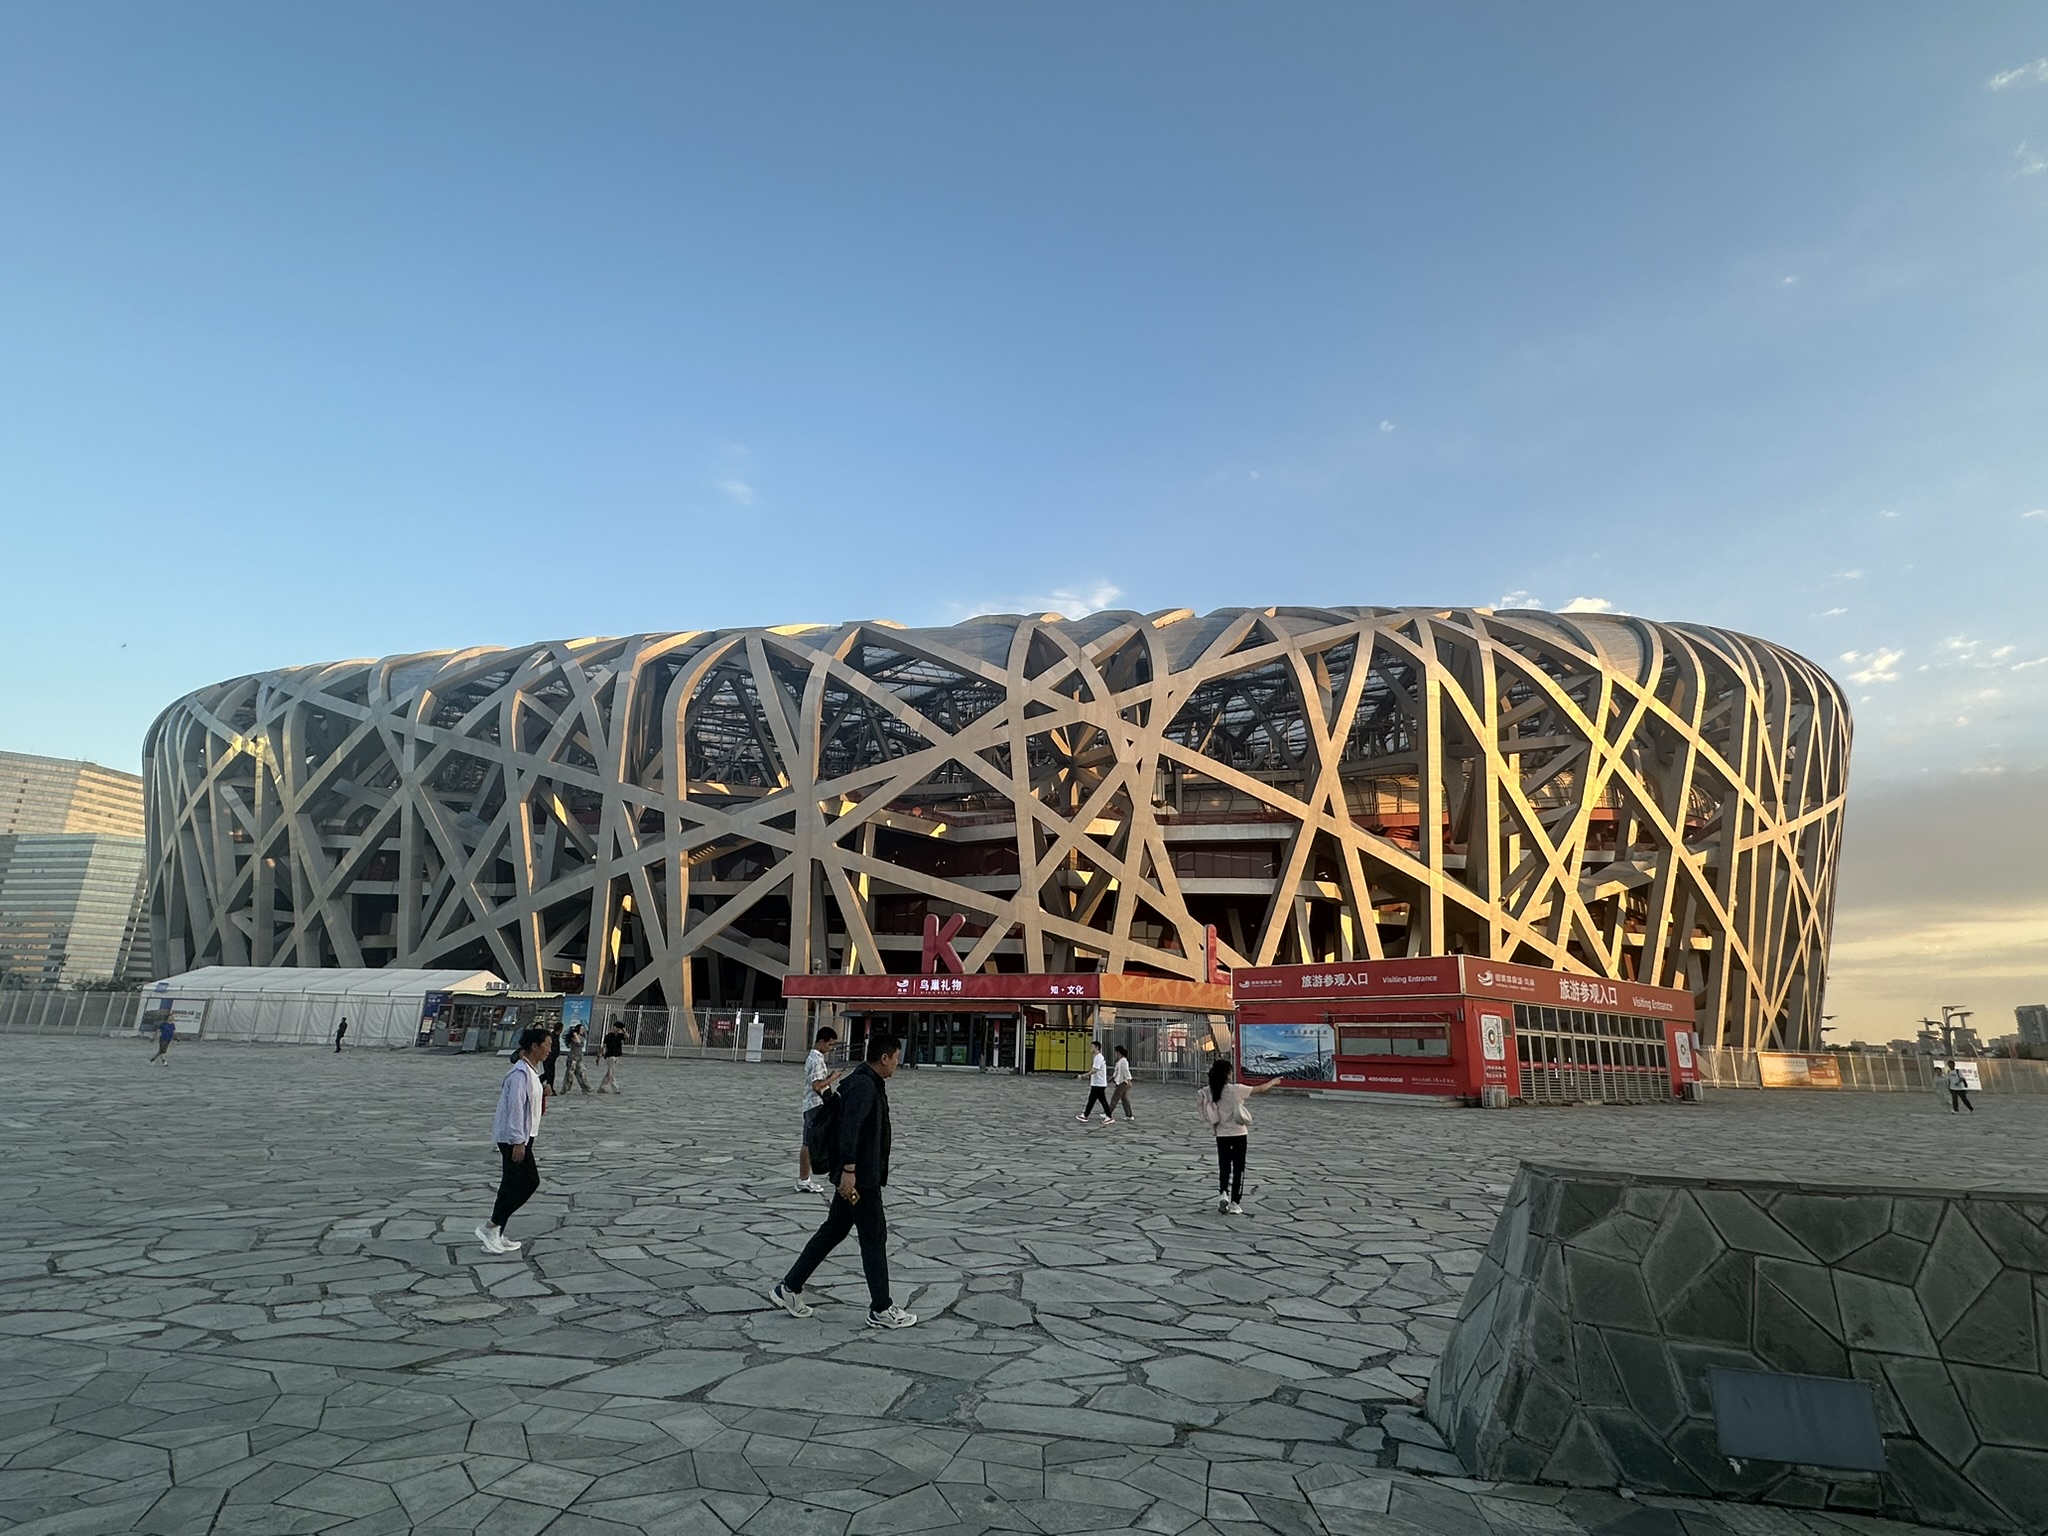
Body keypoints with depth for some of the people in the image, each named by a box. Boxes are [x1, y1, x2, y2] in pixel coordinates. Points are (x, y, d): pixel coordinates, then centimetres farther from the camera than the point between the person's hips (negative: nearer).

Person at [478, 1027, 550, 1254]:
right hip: (514, 1138, -10)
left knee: (513, 1184, 11)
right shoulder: (520, 1073, -19)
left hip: (521, 1137, 10)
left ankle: (495, 1235, 17)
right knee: (529, 1182, -8)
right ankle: (491, 1227, -1)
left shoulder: (531, 1071, 12)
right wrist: (518, 1142, -22)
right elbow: (515, 1107, -22)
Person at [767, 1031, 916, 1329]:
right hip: (860, 1178, -10)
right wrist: (849, 1170, -30)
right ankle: (881, 1310, 8)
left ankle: (789, 1288, 22)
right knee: (875, 1238, -1)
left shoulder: (869, 1083, 14)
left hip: (856, 1175, 10)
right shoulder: (864, 1085, -19)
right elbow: (849, 1128, -27)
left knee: (832, 1231, 15)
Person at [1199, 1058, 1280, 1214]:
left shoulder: (1210, 1091, -6)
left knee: (1224, 1167, 15)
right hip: (1239, 1134, -3)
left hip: (1221, 1135, 3)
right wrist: (1273, 1082, 10)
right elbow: (1260, 1089, -6)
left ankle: (1222, 1193, -5)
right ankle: (1235, 1203, 8)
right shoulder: (1235, 1089, -15)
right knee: (1238, 1168, 7)